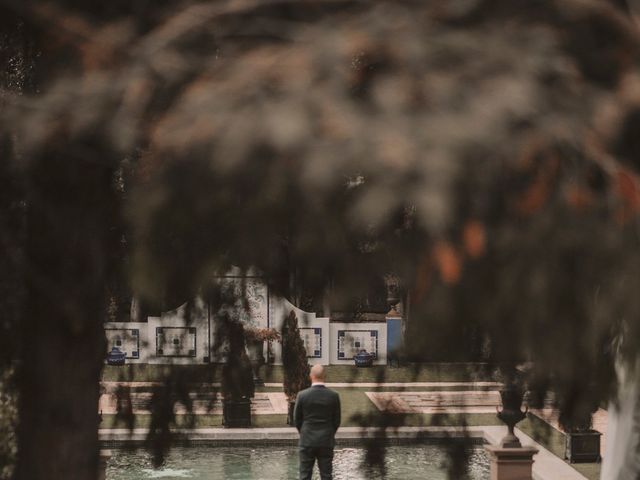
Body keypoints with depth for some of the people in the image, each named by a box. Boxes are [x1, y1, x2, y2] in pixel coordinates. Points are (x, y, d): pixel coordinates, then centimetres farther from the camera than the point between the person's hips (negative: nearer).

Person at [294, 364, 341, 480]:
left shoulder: (302, 395, -10)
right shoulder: (333, 396, -7)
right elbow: (337, 420, 2)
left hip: (307, 441, -1)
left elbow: (297, 419, 0)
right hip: (326, 441, 1)